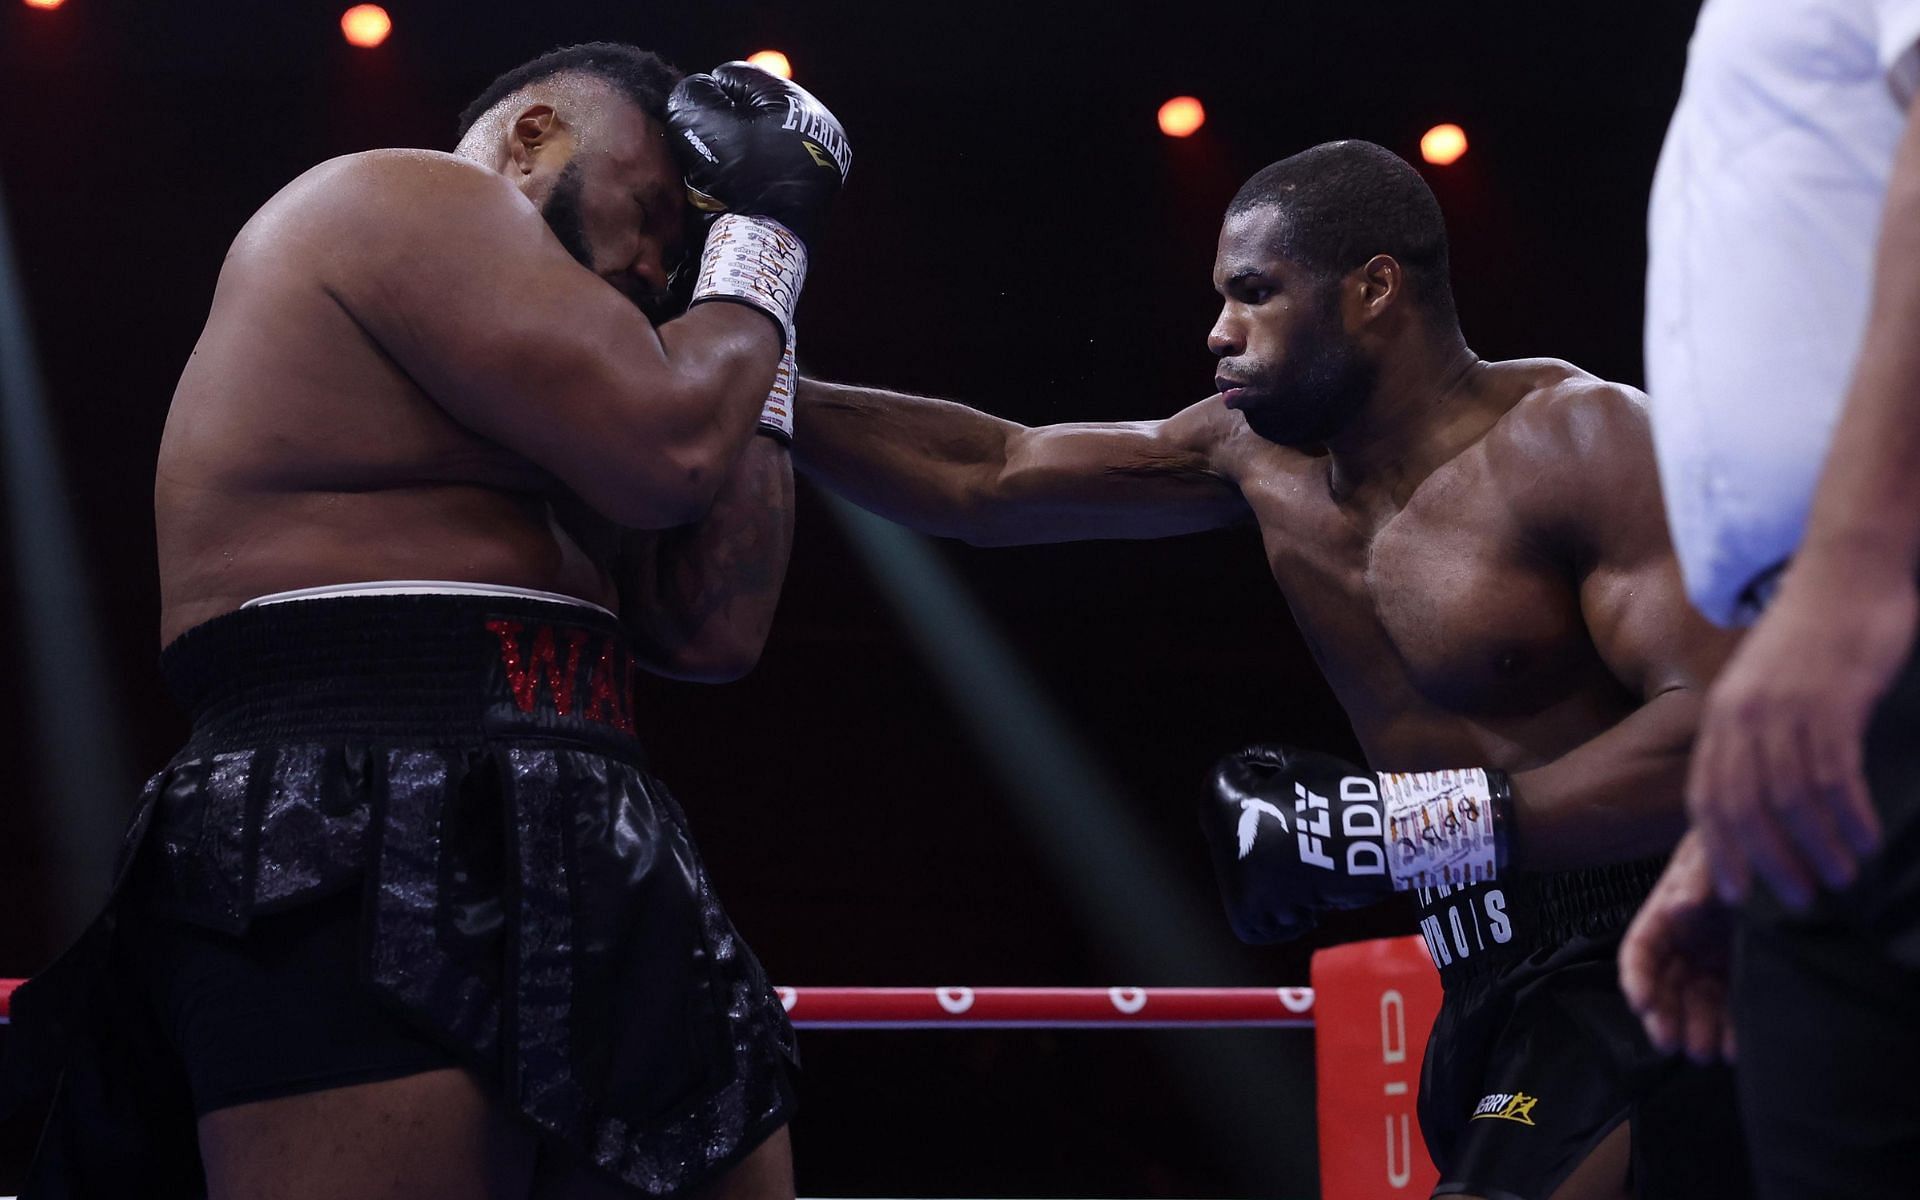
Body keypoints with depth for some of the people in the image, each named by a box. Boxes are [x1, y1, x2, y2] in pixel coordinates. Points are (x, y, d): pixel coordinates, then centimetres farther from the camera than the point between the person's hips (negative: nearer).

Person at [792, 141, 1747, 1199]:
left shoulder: (1574, 439, -12)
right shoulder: (1264, 455, 10)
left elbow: (1714, 734, -23)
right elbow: (986, 481, 16)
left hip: (1632, 986, -8)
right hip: (1493, 1003, 8)